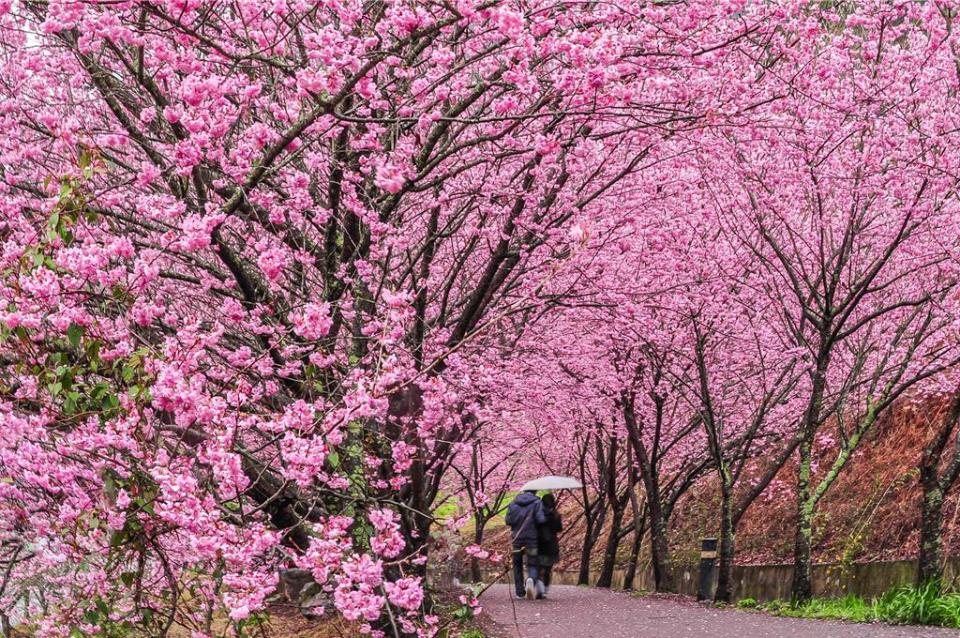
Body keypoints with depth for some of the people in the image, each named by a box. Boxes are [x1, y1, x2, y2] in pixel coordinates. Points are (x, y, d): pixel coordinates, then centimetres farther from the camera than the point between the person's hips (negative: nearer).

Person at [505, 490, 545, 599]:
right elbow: (540, 519, -16)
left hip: (517, 538, 2)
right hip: (531, 539, -2)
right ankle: (531, 579, -31)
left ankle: (519, 592, 12)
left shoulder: (513, 503, 4)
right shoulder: (537, 503, -5)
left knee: (517, 565, 14)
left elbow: (508, 520, -2)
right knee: (532, 565, 2)